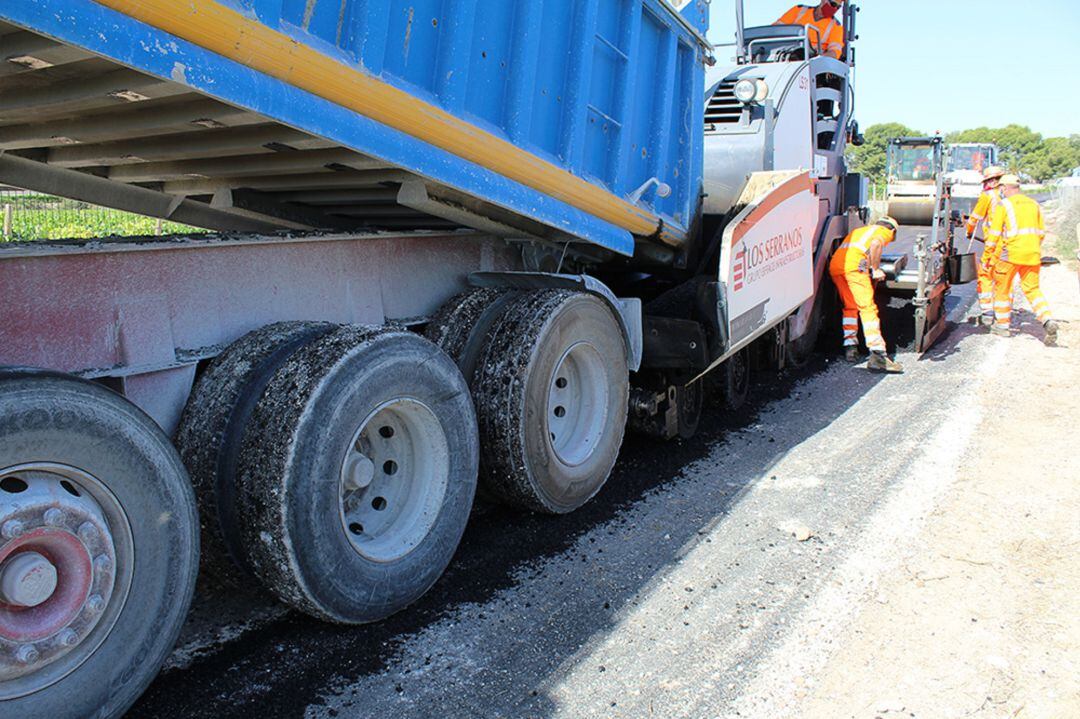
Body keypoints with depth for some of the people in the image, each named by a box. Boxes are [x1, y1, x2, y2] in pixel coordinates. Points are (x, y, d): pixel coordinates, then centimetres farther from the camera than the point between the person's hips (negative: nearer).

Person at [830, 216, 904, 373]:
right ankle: (877, 356, -14)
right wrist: (875, 269, -1)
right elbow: (876, 243, -7)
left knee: (849, 307, 22)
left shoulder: (859, 230, 38)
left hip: (834, 265, 7)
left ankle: (850, 346, 15)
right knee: (868, 308, -7)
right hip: (854, 265, -7)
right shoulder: (884, 231, 17)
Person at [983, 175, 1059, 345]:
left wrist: (986, 258, 0)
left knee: (1002, 288, 11)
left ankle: (1002, 325, 18)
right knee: (1032, 289, 8)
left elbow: (994, 234, -6)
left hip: (1010, 253, -5)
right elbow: (1041, 232, 17)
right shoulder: (1034, 204, 14)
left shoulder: (1003, 205, -2)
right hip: (1032, 255, 5)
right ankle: (1048, 320, -12)